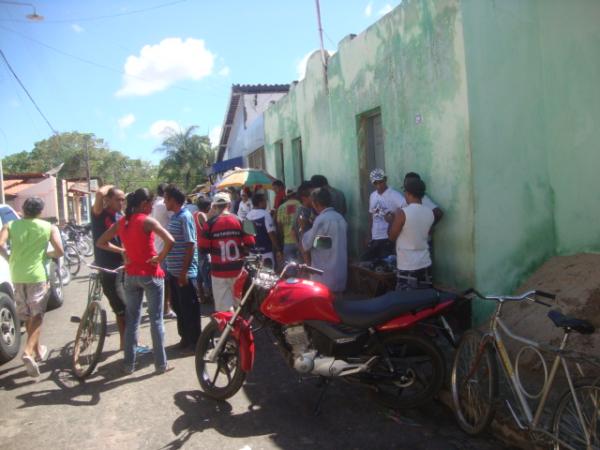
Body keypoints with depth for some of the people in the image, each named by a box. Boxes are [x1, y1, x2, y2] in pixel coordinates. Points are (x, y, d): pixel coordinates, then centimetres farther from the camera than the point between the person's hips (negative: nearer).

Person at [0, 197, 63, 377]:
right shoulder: (49, 227, -1)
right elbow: (59, 252, -7)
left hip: (17, 276, 3)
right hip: (37, 275, -3)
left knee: (27, 316, 17)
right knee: (37, 315, 5)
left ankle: (38, 350, 30)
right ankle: (28, 351, -14)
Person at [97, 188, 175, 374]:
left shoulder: (121, 222, 4)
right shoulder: (147, 221, -14)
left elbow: (101, 243, 11)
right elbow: (169, 240, -27)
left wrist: (122, 251, 6)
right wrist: (160, 257, -12)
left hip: (130, 275, 6)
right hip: (150, 274, -5)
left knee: (132, 319, 13)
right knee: (156, 319, 3)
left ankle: (129, 364, 18)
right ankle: (161, 364, 9)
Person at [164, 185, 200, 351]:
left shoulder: (185, 217, -15)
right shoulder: (174, 217, 11)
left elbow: (191, 245, -19)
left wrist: (184, 271, -21)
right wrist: (168, 268, 18)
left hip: (184, 272, -9)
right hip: (173, 271, 9)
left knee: (189, 308, 1)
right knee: (178, 306, 16)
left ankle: (194, 341, 13)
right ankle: (185, 337, 29)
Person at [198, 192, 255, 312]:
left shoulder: (210, 223, -6)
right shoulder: (239, 220, -2)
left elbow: (203, 248, -6)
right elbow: (250, 243, -3)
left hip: (219, 271, -1)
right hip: (238, 270, 2)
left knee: (223, 307, 4)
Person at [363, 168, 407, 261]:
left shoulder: (394, 195, -12)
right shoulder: (372, 196, 11)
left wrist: (394, 216, -32)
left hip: (388, 238, -7)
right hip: (375, 238, 7)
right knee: (365, 261, 9)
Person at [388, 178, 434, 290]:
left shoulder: (402, 213, -16)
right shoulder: (430, 213, 2)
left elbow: (392, 237, -6)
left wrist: (392, 221, 10)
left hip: (408, 266, -6)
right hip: (425, 263, 6)